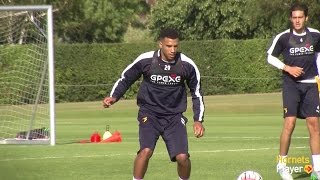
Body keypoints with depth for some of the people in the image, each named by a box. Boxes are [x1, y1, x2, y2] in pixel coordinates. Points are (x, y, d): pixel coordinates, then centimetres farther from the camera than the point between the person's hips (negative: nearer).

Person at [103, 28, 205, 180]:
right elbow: (125, 79, 4)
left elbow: (196, 92, 7)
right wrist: (114, 97, -12)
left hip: (174, 116, 1)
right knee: (146, 150, -25)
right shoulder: (145, 60, -13)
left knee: (182, 157, -12)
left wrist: (198, 120, 1)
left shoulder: (187, 65, -9)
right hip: (149, 114, -1)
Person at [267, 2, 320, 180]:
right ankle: (282, 164, 2)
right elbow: (270, 57, 2)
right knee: (289, 123, -12)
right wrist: (288, 68, -11)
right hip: (291, 84, -3)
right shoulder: (283, 37, -8)